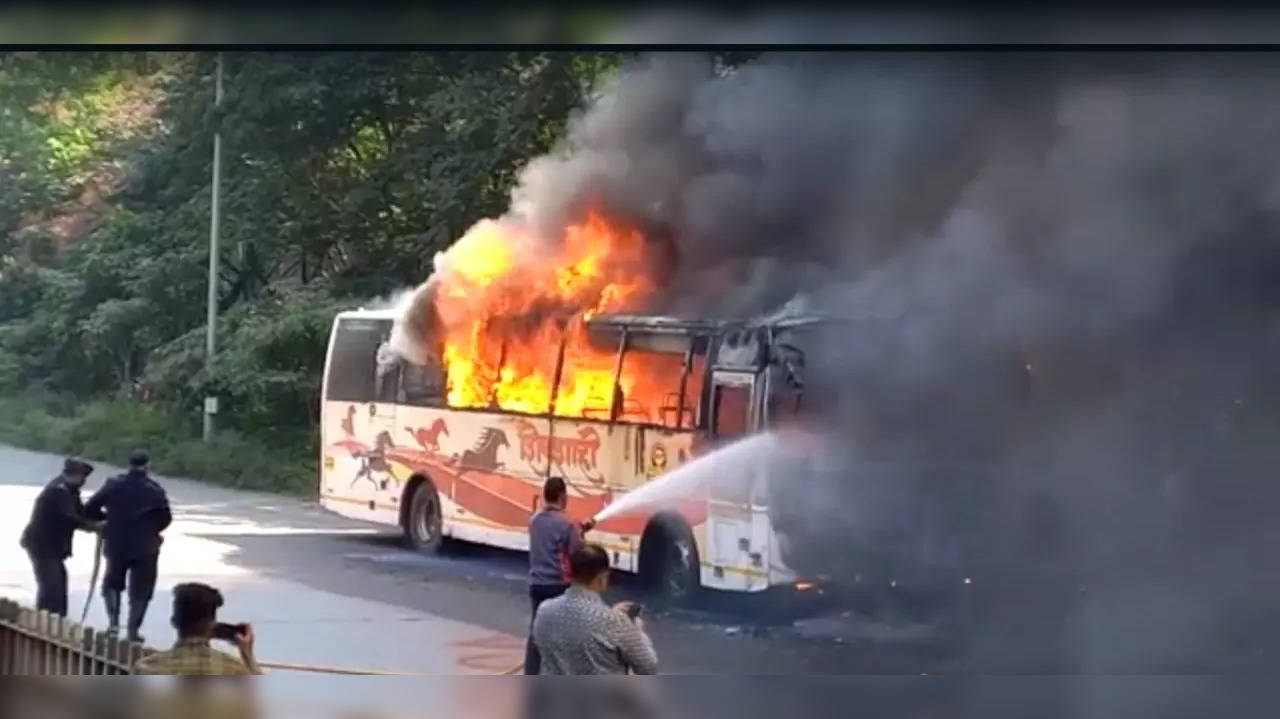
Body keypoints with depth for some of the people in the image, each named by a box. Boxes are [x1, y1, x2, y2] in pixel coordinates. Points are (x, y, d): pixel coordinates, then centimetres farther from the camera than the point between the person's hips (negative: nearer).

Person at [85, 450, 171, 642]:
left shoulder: (113, 485, -1)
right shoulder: (154, 490, -6)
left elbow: (90, 509, -1)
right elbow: (165, 517, -13)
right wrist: (150, 530, 7)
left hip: (116, 545, 2)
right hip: (145, 548, -2)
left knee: (112, 583, 22)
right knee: (140, 590, 8)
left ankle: (113, 621, 4)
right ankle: (133, 631, 4)